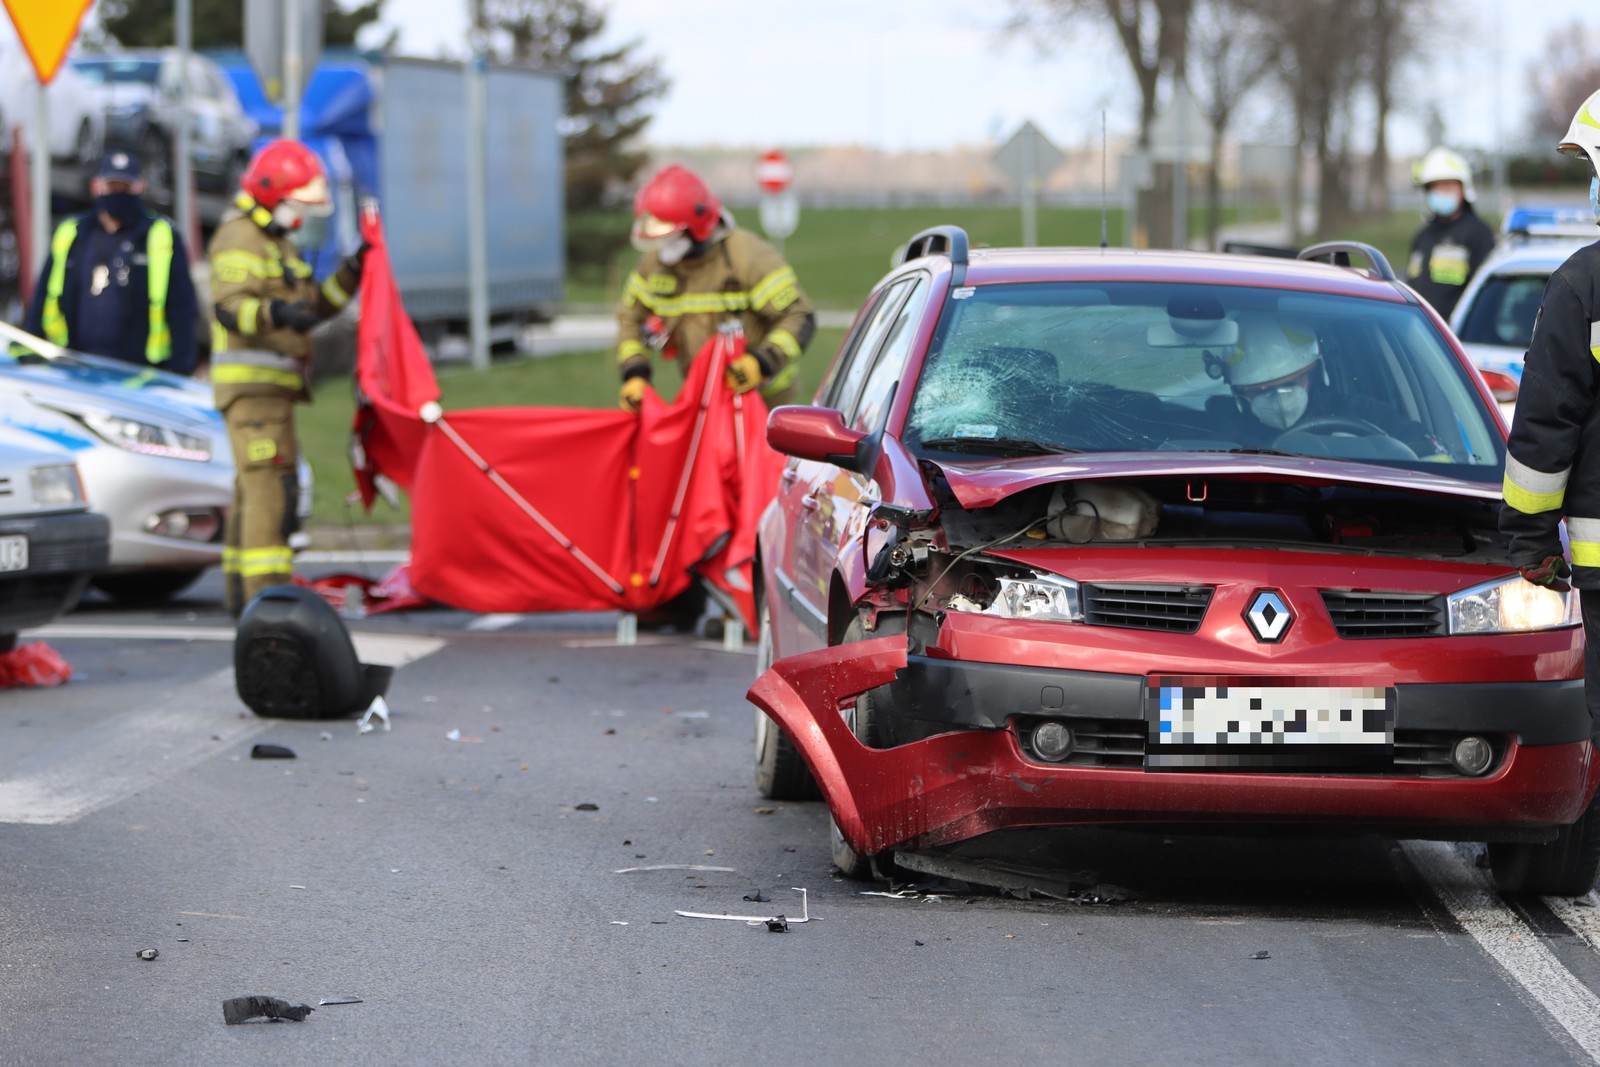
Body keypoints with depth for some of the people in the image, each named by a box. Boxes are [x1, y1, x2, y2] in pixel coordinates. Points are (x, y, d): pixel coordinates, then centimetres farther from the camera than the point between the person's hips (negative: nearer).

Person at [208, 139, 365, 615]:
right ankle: (266, 589, -23)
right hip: (251, 380, -11)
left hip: (272, 384, 11)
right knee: (270, 482, -17)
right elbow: (230, 306, -24)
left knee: (252, 486, 14)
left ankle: (240, 589, 20)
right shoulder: (239, 237, -10)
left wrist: (351, 272, 10)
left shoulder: (276, 241, 23)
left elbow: (315, 304, 24)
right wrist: (275, 314, -41)